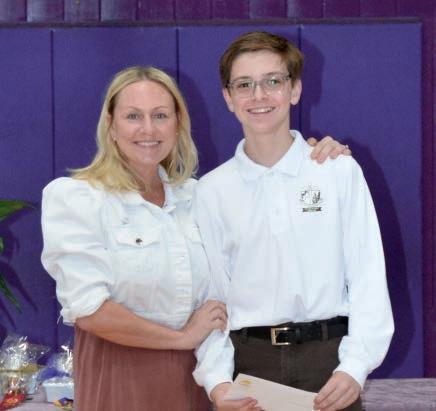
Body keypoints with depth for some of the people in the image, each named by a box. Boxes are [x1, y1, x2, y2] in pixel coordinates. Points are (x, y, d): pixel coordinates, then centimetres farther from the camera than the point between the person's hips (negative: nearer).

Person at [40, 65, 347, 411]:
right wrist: (183, 337, -9)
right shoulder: (72, 197, -9)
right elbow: (89, 311, -17)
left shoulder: (193, 194, 8)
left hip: (193, 375, 5)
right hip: (119, 380, -5)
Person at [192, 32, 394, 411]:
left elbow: (368, 280, -3)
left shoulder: (340, 171, -1)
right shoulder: (212, 192, 4)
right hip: (249, 361, 1)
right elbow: (209, 298, 3)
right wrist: (216, 380, -11)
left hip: (329, 358, -1)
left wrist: (354, 367, -14)